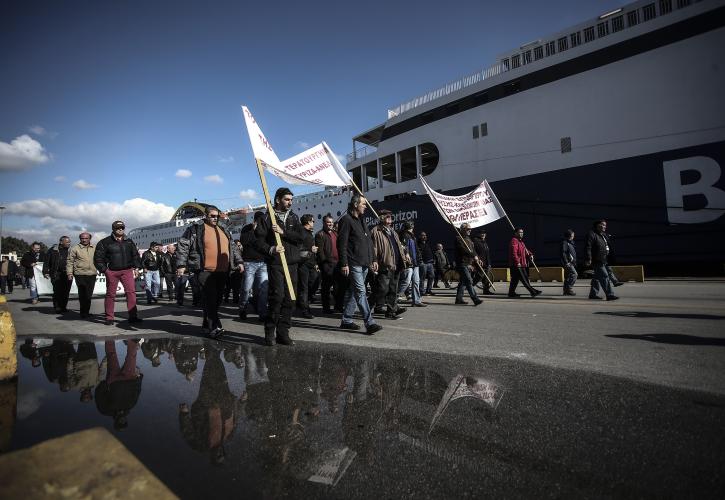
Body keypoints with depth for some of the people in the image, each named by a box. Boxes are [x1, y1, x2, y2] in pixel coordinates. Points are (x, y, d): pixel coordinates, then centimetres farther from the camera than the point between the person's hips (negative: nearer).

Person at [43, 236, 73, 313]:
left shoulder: (71, 250, 9)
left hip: (67, 275, 2)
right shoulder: (53, 250, 2)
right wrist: (46, 272, -1)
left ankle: (64, 307, 14)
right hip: (56, 275, -2)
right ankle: (57, 307, 9)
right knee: (57, 291, -2)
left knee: (66, 292, 4)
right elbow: (47, 262, 5)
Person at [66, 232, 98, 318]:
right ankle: (83, 312, 6)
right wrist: (69, 273, -4)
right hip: (80, 275, -4)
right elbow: (70, 262, 2)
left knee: (89, 295, 11)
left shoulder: (94, 248, 12)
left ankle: (86, 311, 22)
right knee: (82, 295, -4)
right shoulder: (75, 249, 2)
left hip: (92, 275, 4)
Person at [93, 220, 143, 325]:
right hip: (111, 272, -2)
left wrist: (136, 267, 9)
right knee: (110, 294, 5)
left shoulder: (129, 242, 13)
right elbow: (98, 258, 1)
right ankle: (109, 318, 14)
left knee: (131, 292, -7)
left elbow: (135, 255, 19)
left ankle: (133, 316, -5)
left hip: (127, 270, 2)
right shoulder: (105, 242, 2)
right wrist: (104, 270, -8)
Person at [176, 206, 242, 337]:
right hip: (205, 270, -6)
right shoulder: (195, 228, 2)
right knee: (210, 299, -13)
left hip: (222, 271, 6)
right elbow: (183, 246, -2)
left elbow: (232, 247, 26)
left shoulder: (223, 230, 20)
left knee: (217, 299, 8)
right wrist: (181, 265, -8)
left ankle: (207, 325, 21)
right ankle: (214, 327, -12)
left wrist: (238, 261, 17)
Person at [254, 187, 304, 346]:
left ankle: (283, 333, 14)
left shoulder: (294, 218, 14)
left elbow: (301, 237, 0)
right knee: (277, 295, -13)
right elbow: (259, 241, -2)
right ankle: (269, 332, 3)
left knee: (289, 299, 4)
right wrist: (271, 249, -19)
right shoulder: (268, 218, 3)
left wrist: (283, 232, -11)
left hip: (292, 264, 4)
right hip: (275, 263, -4)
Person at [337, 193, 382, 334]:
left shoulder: (361, 221, 22)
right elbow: (342, 244, -13)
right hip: (353, 263, -9)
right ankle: (370, 323, -12)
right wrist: (344, 263, -18)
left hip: (364, 264, 9)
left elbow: (369, 242, 24)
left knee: (352, 292, 12)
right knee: (361, 292, -11)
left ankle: (346, 321, 20)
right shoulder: (346, 220, -6)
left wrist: (372, 260, 18)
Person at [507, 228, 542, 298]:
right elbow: (514, 253, -21)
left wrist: (530, 254, 5)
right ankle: (533, 291, -6)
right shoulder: (514, 241, -11)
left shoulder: (521, 241, 23)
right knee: (524, 279, -7)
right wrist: (517, 262, -26)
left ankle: (511, 293, 16)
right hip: (516, 265, -11)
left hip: (522, 264, 11)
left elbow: (525, 250, 26)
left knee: (515, 279, 11)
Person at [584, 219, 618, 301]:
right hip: (596, 261, -10)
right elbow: (587, 247, -20)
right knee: (604, 277, -13)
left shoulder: (603, 235, 18)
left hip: (602, 260, 10)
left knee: (597, 277, 14)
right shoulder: (591, 234, -13)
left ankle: (593, 294, 22)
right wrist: (588, 259, -26)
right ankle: (609, 295, -11)